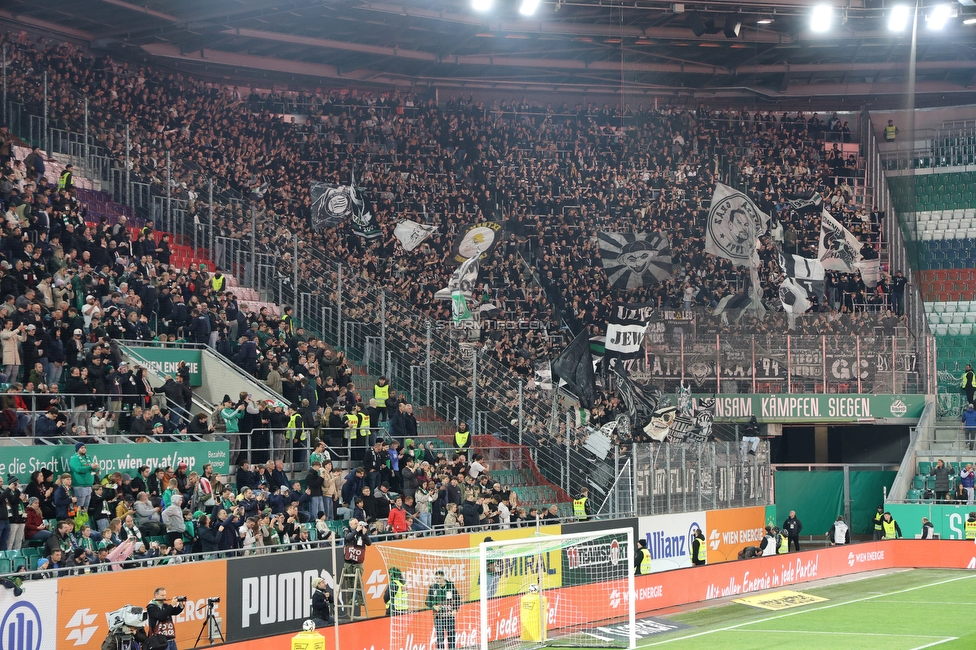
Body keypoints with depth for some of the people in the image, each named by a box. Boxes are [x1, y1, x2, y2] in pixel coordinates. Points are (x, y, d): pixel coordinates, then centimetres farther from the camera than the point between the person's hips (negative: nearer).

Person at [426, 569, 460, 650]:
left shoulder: (451, 586, 1)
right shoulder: (433, 587, 3)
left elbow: (457, 598, 11)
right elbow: (427, 601, 9)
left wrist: (455, 609, 0)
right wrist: (433, 606, -10)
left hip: (450, 615, 0)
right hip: (438, 616, 0)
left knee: (451, 635, 2)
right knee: (439, 636, -2)